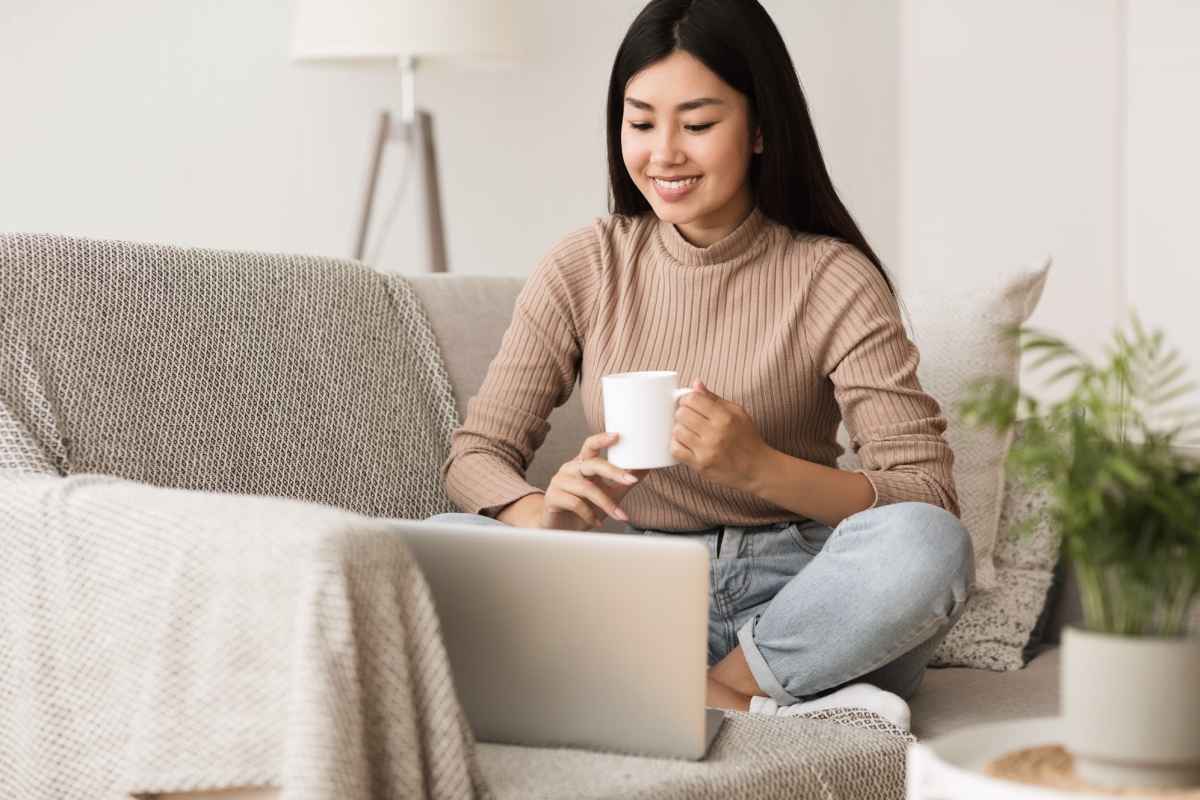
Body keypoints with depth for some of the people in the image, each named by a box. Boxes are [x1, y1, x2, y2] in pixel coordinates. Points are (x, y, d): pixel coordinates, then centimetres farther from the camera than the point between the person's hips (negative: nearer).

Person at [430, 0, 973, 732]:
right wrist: (543, 513, -23)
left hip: (791, 595, -3)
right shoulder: (586, 268, 3)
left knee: (929, 546, -33)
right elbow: (475, 455, 2)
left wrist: (759, 467, -28)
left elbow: (928, 500, -11)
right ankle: (750, 703, -25)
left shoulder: (835, 281, -5)